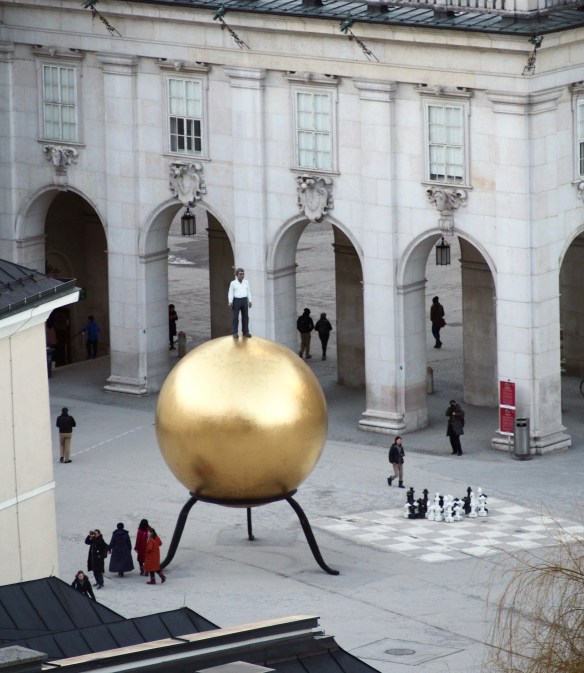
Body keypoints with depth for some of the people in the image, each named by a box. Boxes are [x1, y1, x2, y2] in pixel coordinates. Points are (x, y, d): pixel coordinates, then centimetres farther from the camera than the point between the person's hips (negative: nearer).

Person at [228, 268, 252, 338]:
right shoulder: (233, 283, 1)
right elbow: (230, 293, -2)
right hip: (236, 301, -3)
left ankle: (245, 332, 9)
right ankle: (235, 333, -2)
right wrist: (230, 302, -13)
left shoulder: (246, 282, 9)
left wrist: (250, 301, 3)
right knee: (235, 317, -5)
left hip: (244, 301, 3)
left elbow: (249, 292, 11)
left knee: (245, 316, 2)